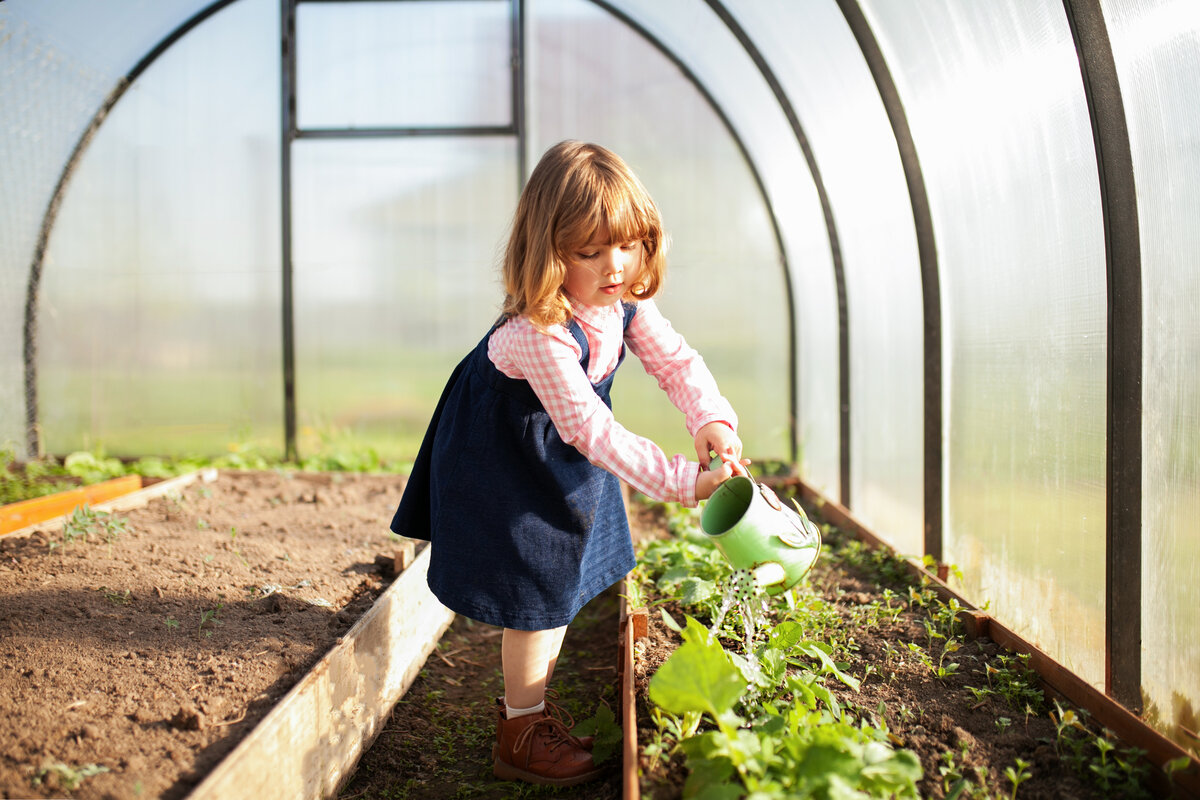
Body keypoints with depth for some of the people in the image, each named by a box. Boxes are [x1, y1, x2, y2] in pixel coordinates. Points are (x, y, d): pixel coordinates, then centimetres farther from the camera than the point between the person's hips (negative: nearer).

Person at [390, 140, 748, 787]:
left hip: (563, 458, 8)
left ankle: (524, 700, 38)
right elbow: (590, 430, -37)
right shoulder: (538, 333, -37)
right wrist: (682, 482, -38)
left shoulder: (627, 299, -13)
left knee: (562, 577, 17)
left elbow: (675, 360, -10)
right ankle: (522, 735, 17)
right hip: (507, 460, -8)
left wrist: (712, 420, -31)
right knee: (536, 586, -2)